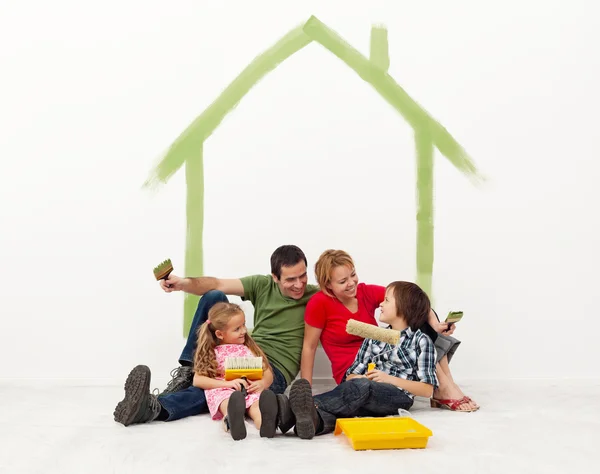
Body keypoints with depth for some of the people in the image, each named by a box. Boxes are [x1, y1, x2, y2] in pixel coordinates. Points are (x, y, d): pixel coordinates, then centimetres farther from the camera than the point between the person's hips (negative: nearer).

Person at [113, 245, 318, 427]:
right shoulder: (263, 285, 4)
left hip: (273, 373, -4)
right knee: (213, 297, -11)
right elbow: (217, 285, -7)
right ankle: (187, 373, -13)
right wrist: (185, 284, -23)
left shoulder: (314, 297, -4)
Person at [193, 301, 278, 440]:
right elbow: (197, 380, 5)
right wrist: (227, 383, -10)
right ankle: (232, 421, -75)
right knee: (228, 403, -40)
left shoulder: (249, 348, 25)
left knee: (257, 404, -37)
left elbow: (268, 373, 19)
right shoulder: (211, 354, 17)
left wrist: (262, 383, -8)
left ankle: (266, 423, -71)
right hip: (223, 391, -1)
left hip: (251, 390, 2)